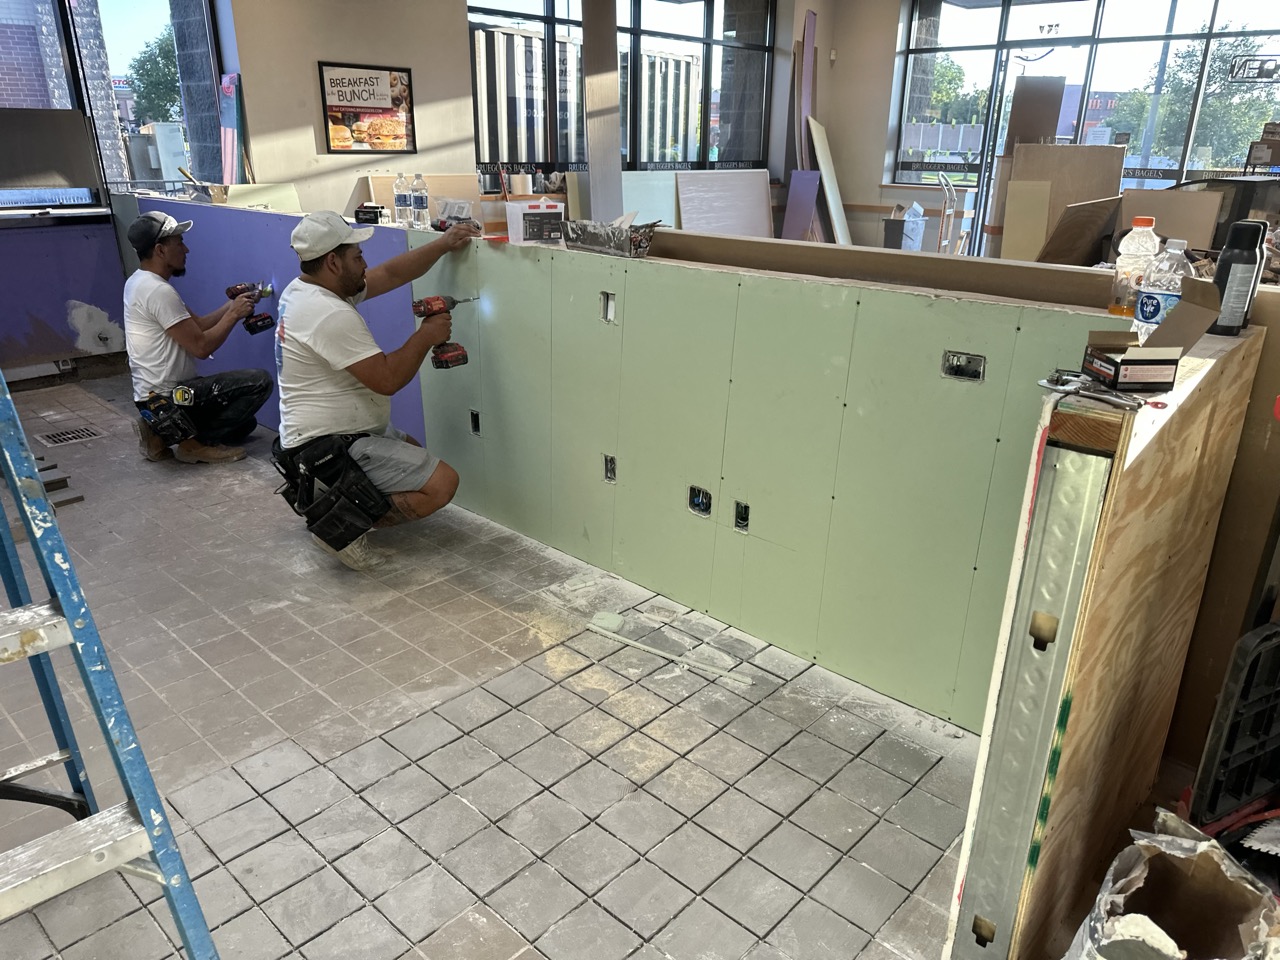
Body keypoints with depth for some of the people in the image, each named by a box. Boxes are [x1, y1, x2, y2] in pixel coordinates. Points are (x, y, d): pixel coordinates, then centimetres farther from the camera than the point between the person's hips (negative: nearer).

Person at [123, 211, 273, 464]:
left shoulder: (139, 282, 13)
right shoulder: (158, 291, -20)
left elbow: (196, 326, 13)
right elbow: (201, 347, -21)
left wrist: (231, 306, 3)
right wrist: (234, 315, -8)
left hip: (156, 395, 11)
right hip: (168, 399, -11)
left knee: (243, 423, 22)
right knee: (260, 382, -16)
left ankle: (162, 434, 12)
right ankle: (198, 443, -7)